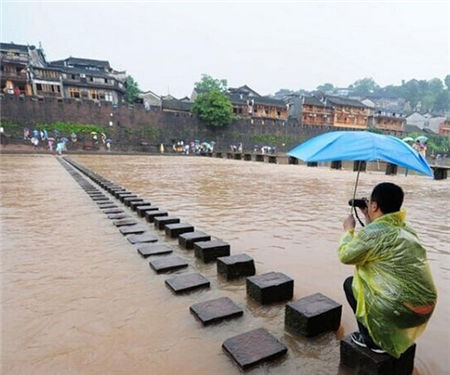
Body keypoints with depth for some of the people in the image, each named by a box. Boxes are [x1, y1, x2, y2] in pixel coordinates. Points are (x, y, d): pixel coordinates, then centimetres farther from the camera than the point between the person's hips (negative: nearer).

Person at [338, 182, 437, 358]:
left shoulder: (373, 232, -18)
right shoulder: (405, 229, 7)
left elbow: (345, 256, -5)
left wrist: (348, 230, 9)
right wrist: (370, 220, 23)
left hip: (404, 310, -8)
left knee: (350, 284, 9)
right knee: (369, 276, 25)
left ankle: (373, 339, 15)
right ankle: (385, 333, 29)